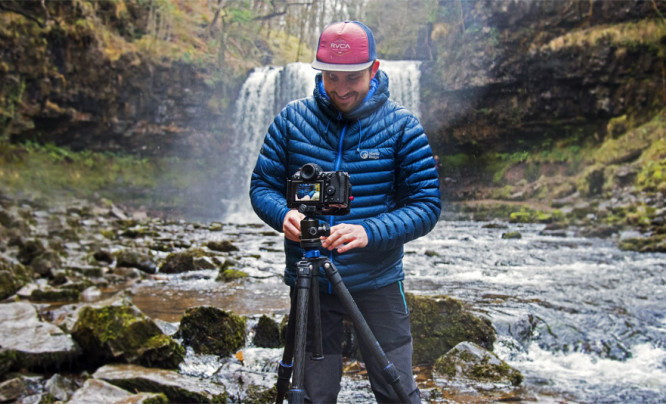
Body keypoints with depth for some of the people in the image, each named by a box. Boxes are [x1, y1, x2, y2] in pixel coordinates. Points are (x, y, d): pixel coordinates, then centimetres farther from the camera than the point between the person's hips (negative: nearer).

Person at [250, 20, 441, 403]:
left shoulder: (401, 125, -6)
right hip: (309, 282, 2)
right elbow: (262, 186, 4)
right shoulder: (292, 119, 0)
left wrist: (370, 232, -25)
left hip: (377, 282, -1)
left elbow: (427, 204, -8)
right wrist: (284, 214, -19)